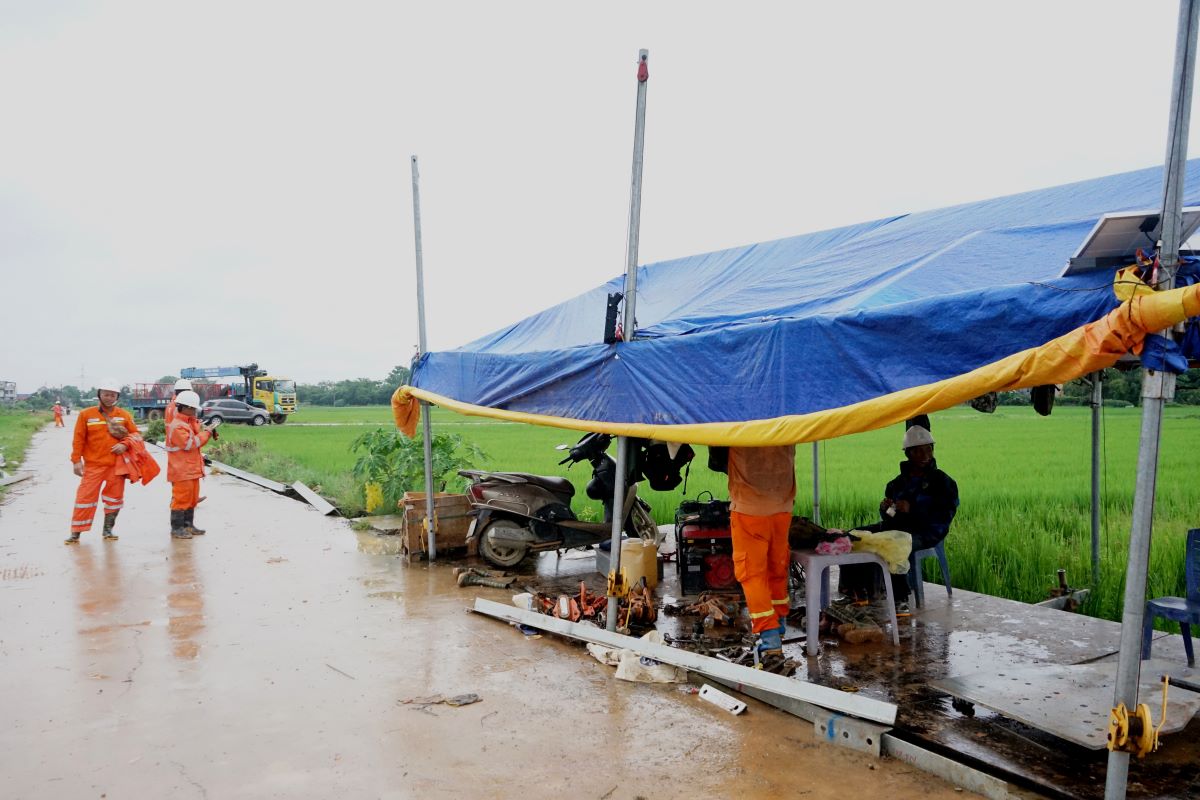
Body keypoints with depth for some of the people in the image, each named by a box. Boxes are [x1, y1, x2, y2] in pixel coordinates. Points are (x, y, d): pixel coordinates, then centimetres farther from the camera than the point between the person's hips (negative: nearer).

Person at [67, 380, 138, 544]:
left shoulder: (125, 415, 3)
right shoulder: (86, 414, -1)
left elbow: (135, 434, 8)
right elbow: (78, 439, -1)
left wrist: (125, 445, -11)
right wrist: (76, 460, -5)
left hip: (117, 464, 2)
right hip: (93, 464, -2)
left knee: (115, 497, 8)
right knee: (85, 497, -5)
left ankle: (108, 530, 22)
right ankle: (76, 533, 1)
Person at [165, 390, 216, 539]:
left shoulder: (189, 423, 16)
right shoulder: (177, 426, -15)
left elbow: (196, 438, 20)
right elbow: (189, 443, -22)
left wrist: (205, 430, 3)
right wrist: (206, 433, -16)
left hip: (192, 469, 10)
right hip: (181, 470, -10)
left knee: (192, 498, 14)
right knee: (181, 498, -5)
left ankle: (188, 525, 21)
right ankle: (177, 528, 1)